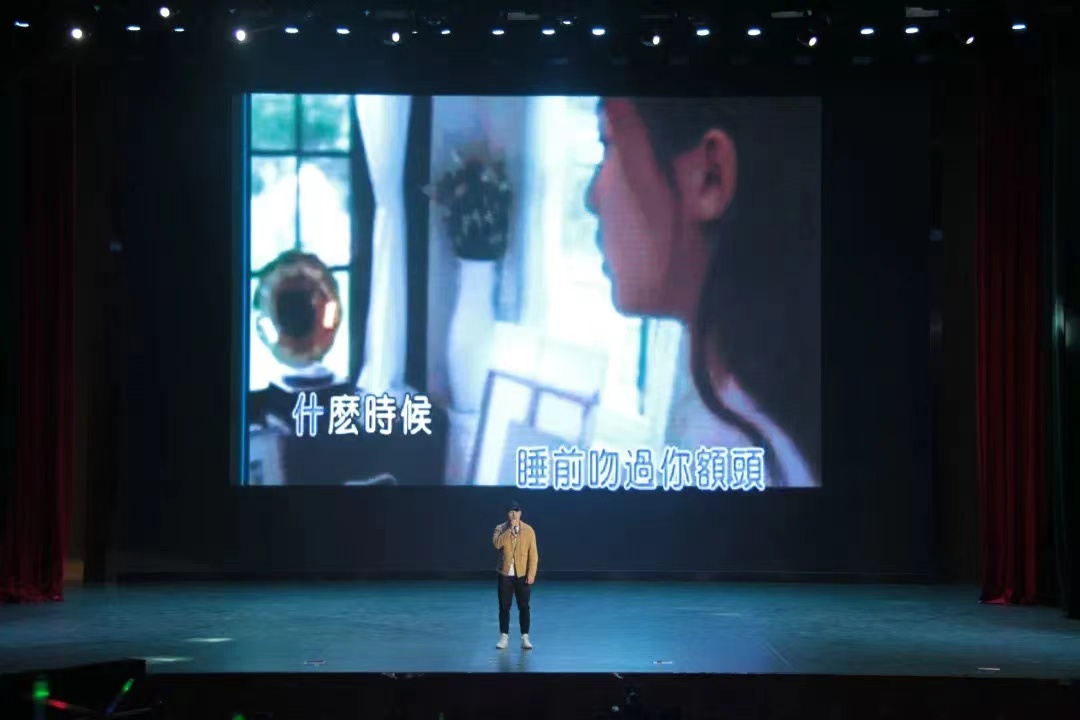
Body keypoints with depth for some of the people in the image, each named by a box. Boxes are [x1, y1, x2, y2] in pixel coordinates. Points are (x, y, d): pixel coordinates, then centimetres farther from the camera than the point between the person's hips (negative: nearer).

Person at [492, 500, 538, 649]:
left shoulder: (528, 530, 0)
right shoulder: (500, 529, 2)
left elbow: (533, 553, -3)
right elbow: (497, 544, -19)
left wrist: (531, 574, -9)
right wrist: (510, 529, -20)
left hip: (522, 574, -1)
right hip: (505, 574, 1)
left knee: (524, 607, 1)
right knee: (504, 607, 4)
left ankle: (525, 638, 6)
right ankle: (504, 637, 11)